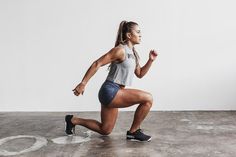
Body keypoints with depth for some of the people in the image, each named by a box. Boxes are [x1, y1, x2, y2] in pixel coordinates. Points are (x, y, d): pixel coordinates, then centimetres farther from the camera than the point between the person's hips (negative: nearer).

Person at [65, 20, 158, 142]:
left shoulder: (133, 53, 14)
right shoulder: (120, 50, -14)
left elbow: (140, 74, 21)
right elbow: (97, 64, -16)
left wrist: (151, 60, 8)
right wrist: (83, 84, -17)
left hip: (113, 93, 10)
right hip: (110, 91, -10)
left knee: (105, 131, 19)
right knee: (148, 98, -17)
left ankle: (73, 120, 28)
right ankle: (133, 132, -2)